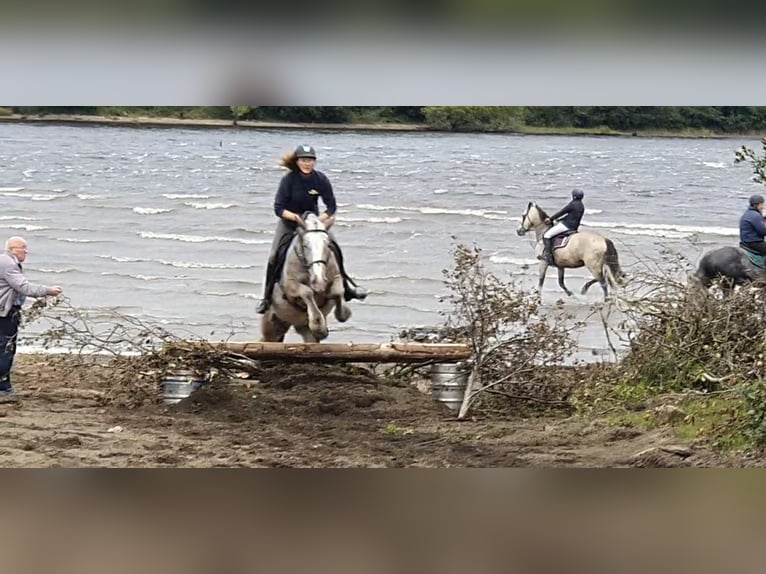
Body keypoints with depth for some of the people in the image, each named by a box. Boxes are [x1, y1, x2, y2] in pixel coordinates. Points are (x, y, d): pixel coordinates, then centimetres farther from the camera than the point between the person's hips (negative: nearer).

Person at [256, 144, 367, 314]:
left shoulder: (321, 179, -14)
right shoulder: (289, 179, -20)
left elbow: (332, 206, -10)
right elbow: (278, 208, -20)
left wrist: (320, 219, -27)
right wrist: (295, 217, -35)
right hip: (289, 222, -2)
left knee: (334, 248, -11)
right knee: (274, 257, -12)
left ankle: (346, 286, 6)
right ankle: (267, 297, 2)